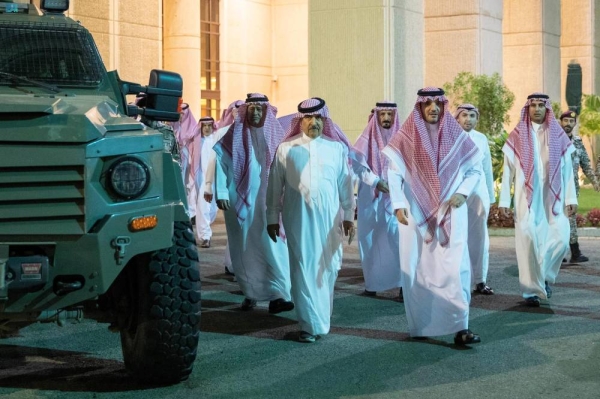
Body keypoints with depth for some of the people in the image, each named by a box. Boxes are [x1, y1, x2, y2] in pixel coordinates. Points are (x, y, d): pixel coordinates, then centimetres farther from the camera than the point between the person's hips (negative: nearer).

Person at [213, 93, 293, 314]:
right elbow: (220, 161, -2)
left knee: (273, 246, -9)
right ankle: (250, 293, 19)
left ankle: (278, 295, -11)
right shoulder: (236, 135, 1)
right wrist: (221, 193, -10)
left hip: (269, 202, 0)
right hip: (242, 202, 0)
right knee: (246, 249, 7)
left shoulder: (275, 134, 5)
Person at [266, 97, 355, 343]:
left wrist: (348, 216, 7)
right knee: (304, 268, -4)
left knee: (327, 267, 6)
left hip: (328, 217, 2)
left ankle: (322, 315, 26)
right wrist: (272, 218, 5)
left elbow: (345, 184, 9)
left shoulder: (337, 148, 8)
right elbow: (275, 186, 7)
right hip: (298, 217, -1)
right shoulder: (286, 149, 5)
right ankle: (310, 324, 1)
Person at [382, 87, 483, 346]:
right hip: (416, 213, 0)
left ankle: (460, 327, -9)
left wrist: (463, 193, -6)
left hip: (450, 214, 1)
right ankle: (421, 325, 15)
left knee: (455, 267, -9)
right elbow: (394, 173, -3)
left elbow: (475, 169, 10)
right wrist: (398, 205, -15)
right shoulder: (405, 138, 0)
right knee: (417, 269, 4)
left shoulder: (456, 137, 5)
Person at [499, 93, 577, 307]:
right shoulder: (517, 136, 3)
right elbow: (508, 170, 3)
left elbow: (567, 169, 7)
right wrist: (504, 200, -3)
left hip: (553, 198, 1)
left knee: (560, 239, -8)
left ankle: (545, 276, 18)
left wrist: (571, 198, 0)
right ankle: (531, 289, 3)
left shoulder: (558, 135, 8)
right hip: (527, 198, -1)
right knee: (528, 241, -6)